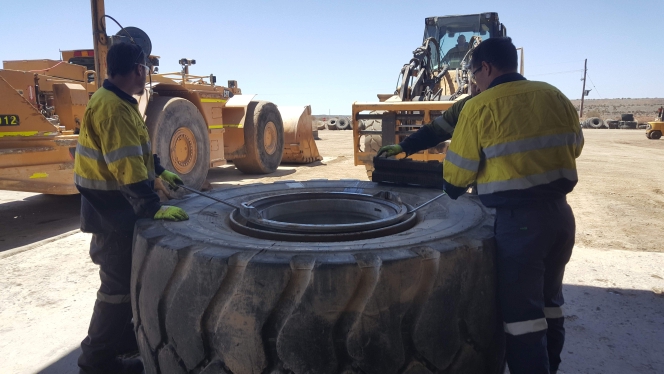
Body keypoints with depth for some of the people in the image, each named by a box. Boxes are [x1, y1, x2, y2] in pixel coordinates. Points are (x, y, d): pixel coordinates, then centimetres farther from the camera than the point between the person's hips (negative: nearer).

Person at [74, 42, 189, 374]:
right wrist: (153, 208, -32)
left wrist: (160, 172, 18)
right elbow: (127, 167, -31)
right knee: (119, 285, 0)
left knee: (132, 278, 20)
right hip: (112, 210, -10)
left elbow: (137, 150, 21)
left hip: (122, 207, 10)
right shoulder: (112, 107, -23)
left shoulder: (119, 102, 11)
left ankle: (123, 340, 35)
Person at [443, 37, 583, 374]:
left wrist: (453, 191, 18)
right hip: (560, 211, 7)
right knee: (550, 302, 23)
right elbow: (574, 147, 17)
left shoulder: (479, 107, -9)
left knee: (521, 311, 4)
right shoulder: (555, 96, 7)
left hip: (518, 219, -7)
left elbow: (458, 172, -4)